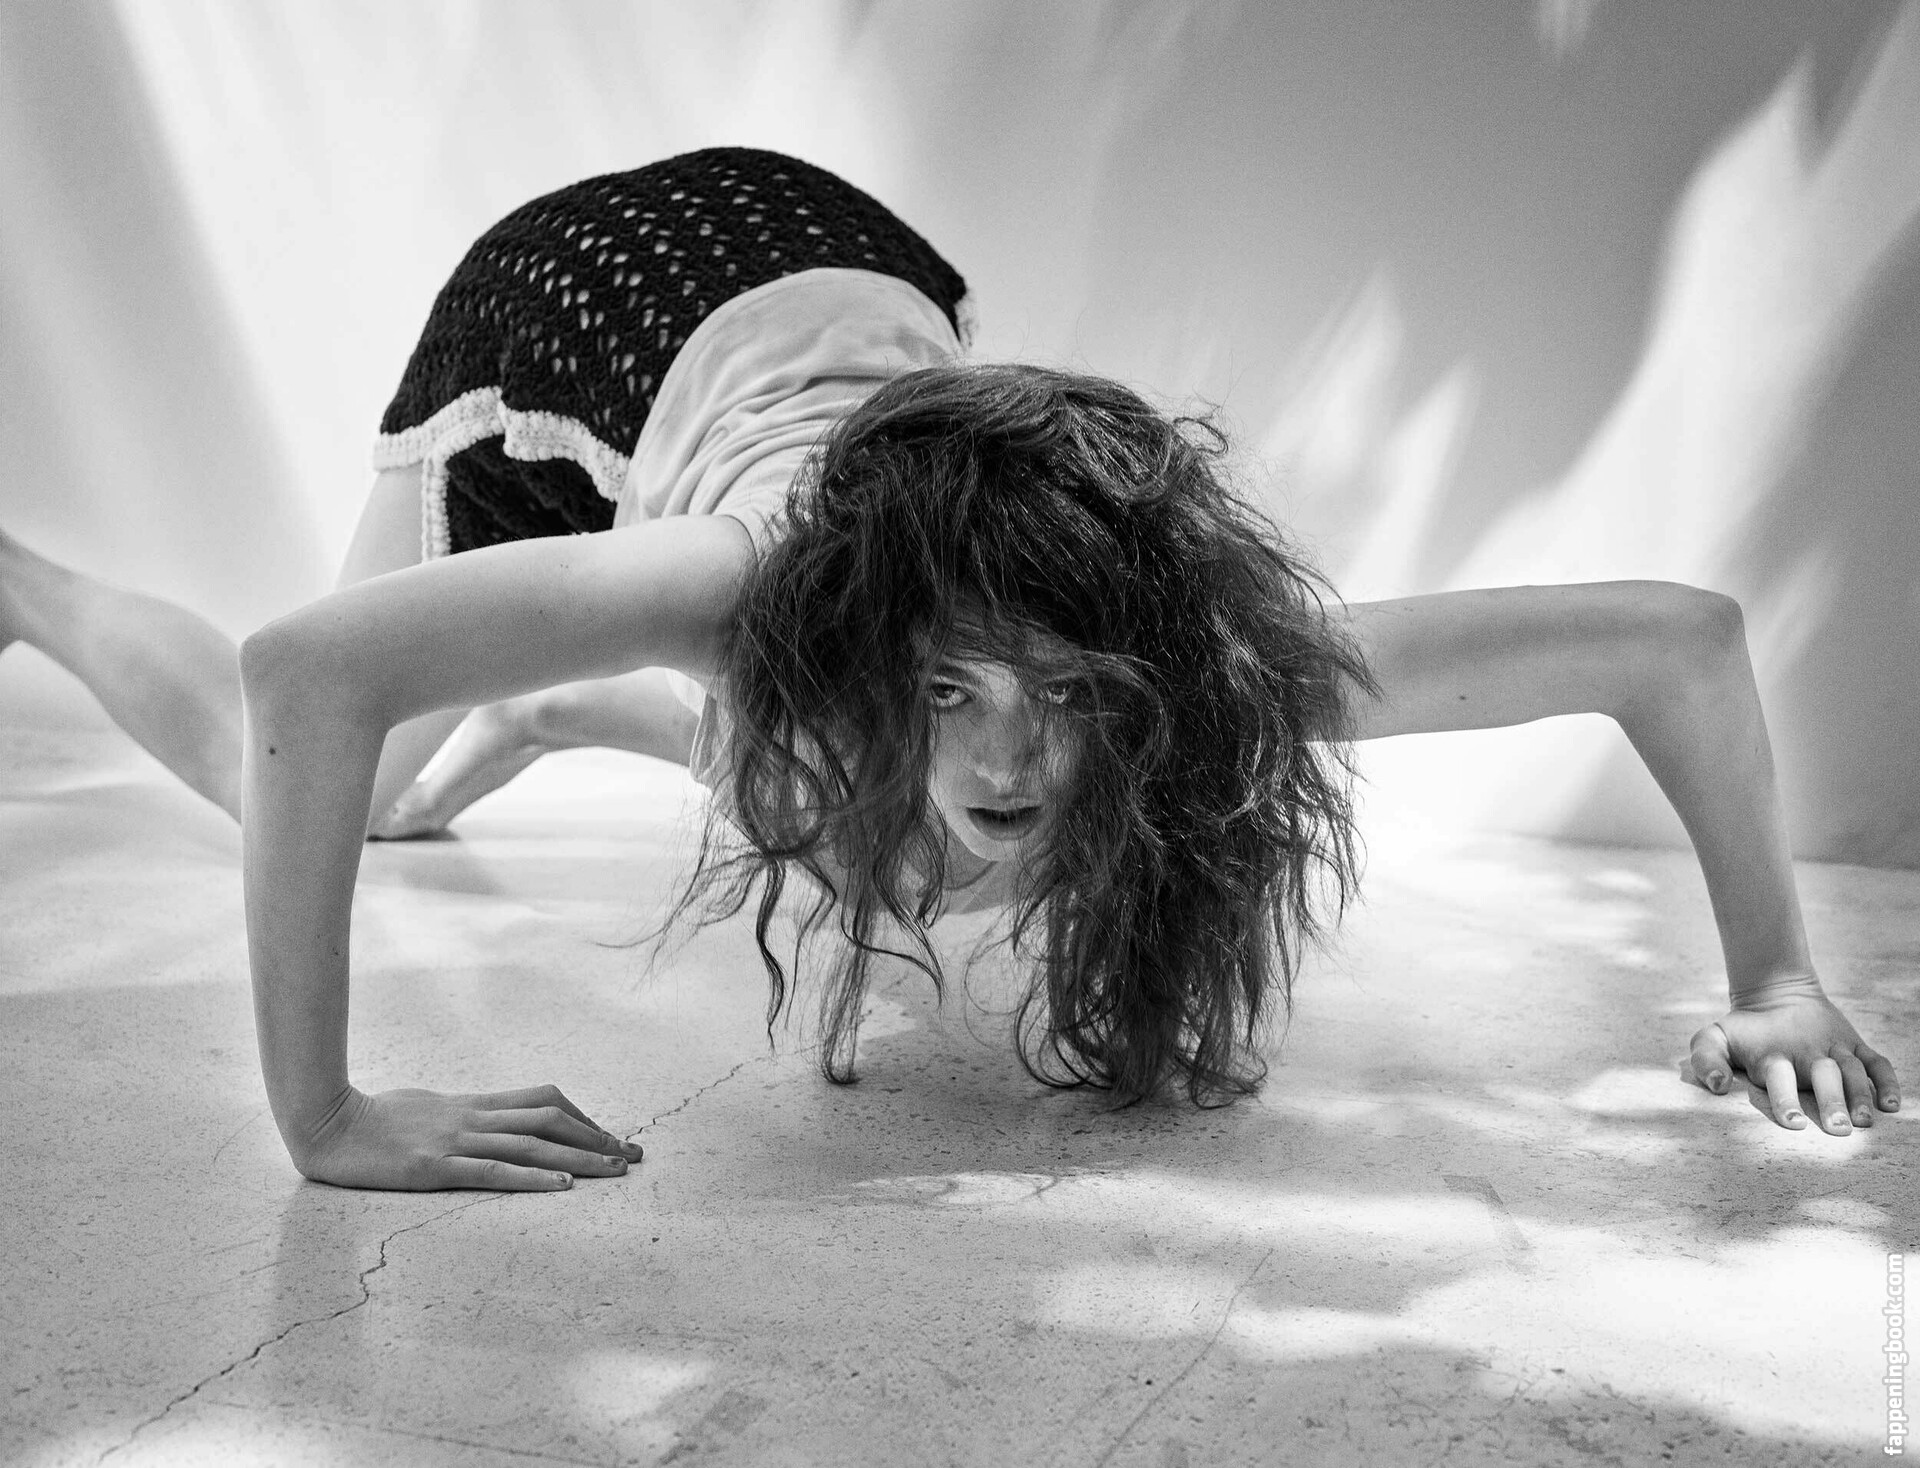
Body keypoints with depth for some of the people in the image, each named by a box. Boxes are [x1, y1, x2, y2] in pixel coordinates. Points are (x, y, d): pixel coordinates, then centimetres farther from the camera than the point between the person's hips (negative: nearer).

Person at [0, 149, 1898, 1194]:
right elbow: (303, 678, -57)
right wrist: (323, 1119, -57)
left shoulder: (1218, 661, -40)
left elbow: (1685, 635, -34)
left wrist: (1773, 978, -30)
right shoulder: (764, 583, -49)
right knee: (313, 797, 8)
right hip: (574, 300, -3)